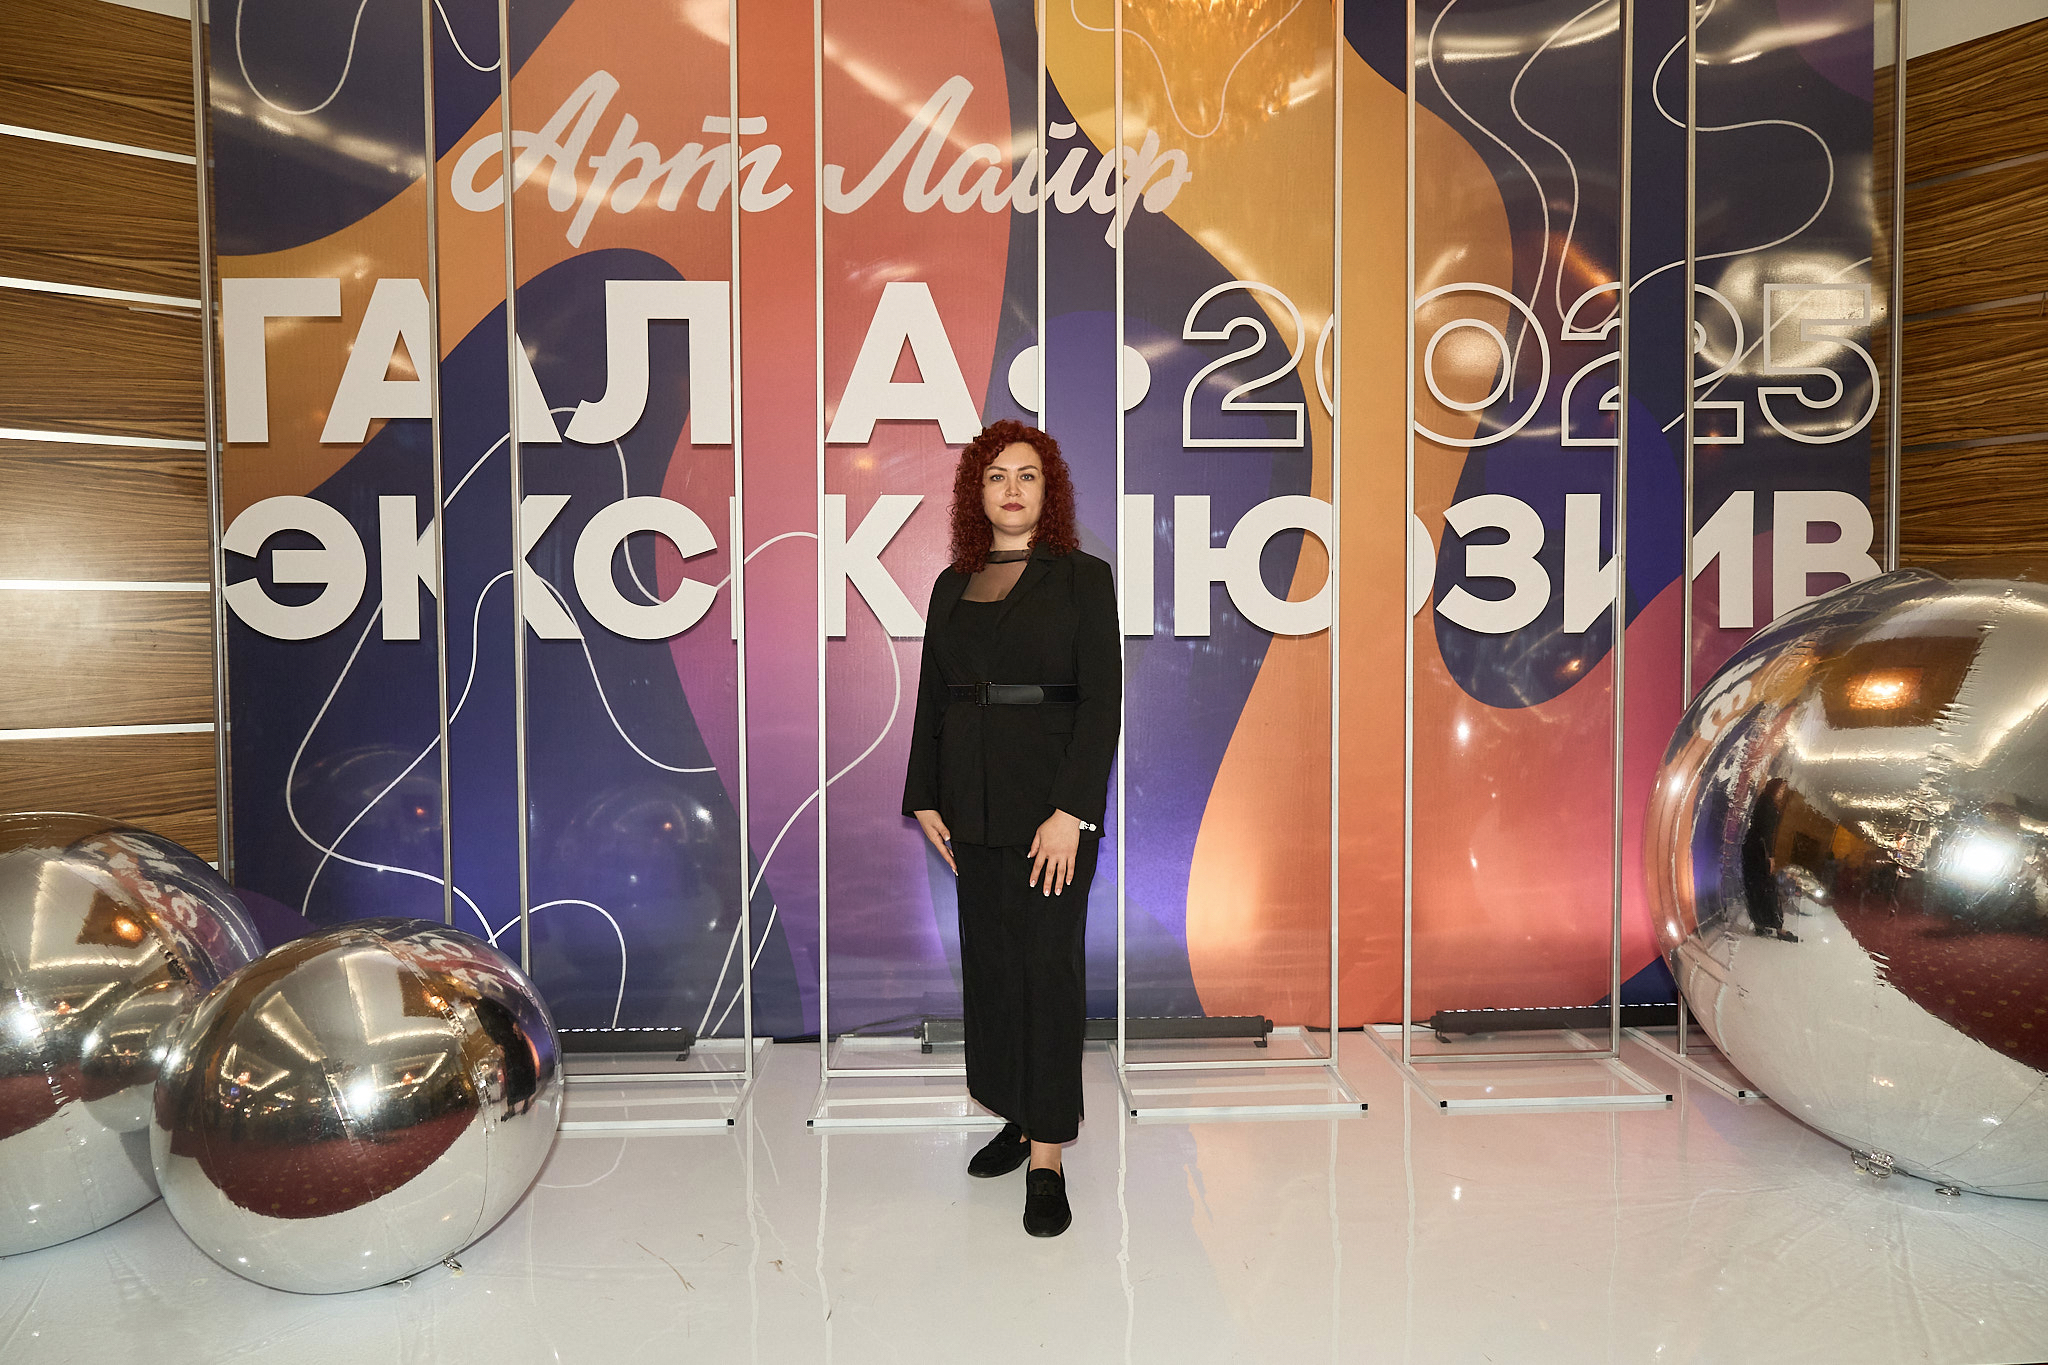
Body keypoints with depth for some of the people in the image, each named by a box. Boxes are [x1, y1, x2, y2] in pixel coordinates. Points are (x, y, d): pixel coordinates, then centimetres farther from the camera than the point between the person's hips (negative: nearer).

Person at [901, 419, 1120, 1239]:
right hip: (972, 799, 5)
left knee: (1048, 963, -3)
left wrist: (1072, 810, -17)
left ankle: (1047, 1158, 6)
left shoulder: (1082, 578, -3)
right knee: (988, 958, 11)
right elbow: (931, 701, 12)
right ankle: (1015, 1115, 29)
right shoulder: (952, 586, 11)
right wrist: (924, 799, 4)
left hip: (1053, 798, -5)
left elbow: (1102, 700, -9)